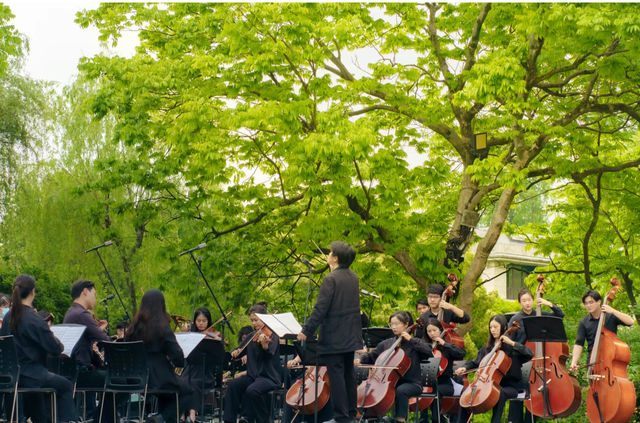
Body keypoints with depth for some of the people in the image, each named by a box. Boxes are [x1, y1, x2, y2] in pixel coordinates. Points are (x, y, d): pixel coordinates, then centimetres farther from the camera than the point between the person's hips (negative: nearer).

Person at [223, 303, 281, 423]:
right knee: (233, 384, -21)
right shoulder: (251, 336, 13)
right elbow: (239, 352, 19)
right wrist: (235, 352, -5)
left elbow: (270, 353, -22)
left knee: (252, 390, -33)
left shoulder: (272, 335, -4)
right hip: (252, 376, 6)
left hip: (269, 377, -6)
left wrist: (264, 344, -44)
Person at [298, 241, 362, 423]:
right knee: (349, 374, 15)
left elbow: (320, 309, -20)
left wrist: (306, 331, -15)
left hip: (334, 338, -8)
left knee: (336, 375, -4)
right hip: (350, 336, 8)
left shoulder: (331, 279, -17)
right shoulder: (354, 278, 7)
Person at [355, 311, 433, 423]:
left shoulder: (415, 342, 2)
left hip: (411, 383, -5)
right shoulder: (387, 343, 14)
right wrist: (361, 360, 0)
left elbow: (429, 352, -15)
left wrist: (411, 339, -15)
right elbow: (372, 356, 21)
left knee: (400, 391, -36)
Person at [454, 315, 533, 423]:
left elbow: (530, 354, -16)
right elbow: (476, 362, 24)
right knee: (466, 391, -13)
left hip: (509, 386, -5)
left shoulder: (511, 347, 0)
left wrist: (512, 343, -20)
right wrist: (465, 368, 5)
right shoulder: (487, 347, 15)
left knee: (500, 393, -38)